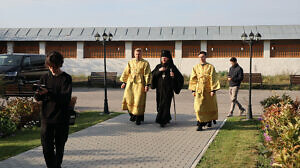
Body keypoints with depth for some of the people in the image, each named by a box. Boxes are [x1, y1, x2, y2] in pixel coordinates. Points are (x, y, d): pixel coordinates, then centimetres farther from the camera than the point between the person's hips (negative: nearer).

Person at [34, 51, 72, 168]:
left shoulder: (66, 78, -2)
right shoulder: (45, 78, 7)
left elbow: (66, 97, -15)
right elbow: (37, 97, 4)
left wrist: (48, 93, -26)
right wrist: (39, 94, -20)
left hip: (61, 118, -2)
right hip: (46, 118, 2)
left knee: (59, 147, 10)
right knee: (47, 148, -3)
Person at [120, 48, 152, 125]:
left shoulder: (145, 63, 0)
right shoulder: (130, 62, 11)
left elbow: (147, 75, -4)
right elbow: (126, 72, 15)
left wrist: (147, 85, -11)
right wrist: (124, 82, 12)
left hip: (140, 84, -3)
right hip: (130, 83, 3)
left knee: (139, 101, -4)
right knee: (129, 99, -2)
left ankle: (138, 119, 6)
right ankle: (132, 114, 20)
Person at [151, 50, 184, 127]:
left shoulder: (172, 67, 2)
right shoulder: (158, 66, 13)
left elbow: (180, 77, 1)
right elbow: (153, 74, 2)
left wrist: (174, 75, -19)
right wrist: (159, 70, -14)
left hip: (168, 89, -4)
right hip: (160, 88, 4)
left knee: (165, 104, -9)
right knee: (160, 104, 8)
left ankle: (162, 121, -7)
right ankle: (167, 118, 27)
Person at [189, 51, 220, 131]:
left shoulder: (210, 67, -2)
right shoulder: (196, 67, 5)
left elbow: (213, 79, -6)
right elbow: (193, 79, 8)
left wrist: (213, 90, -12)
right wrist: (193, 90, 3)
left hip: (208, 90, -1)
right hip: (199, 90, 1)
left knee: (210, 106, 12)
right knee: (199, 107, -8)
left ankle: (210, 119, 37)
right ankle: (200, 124, -4)